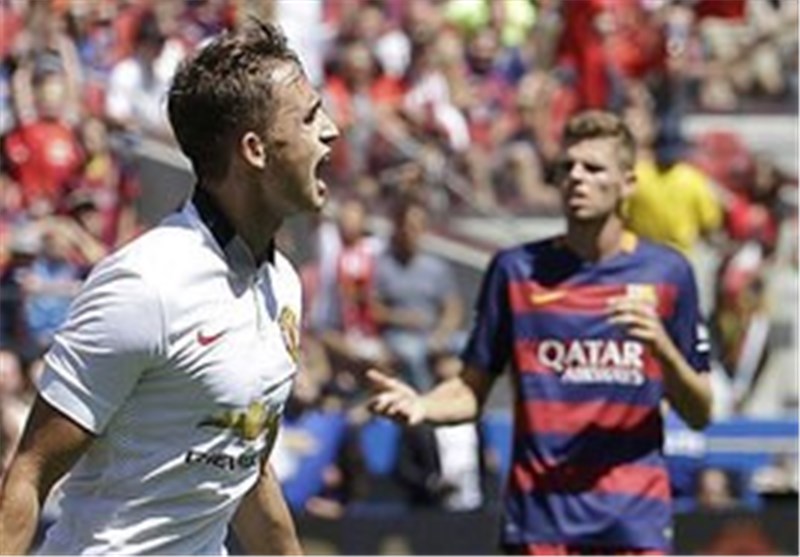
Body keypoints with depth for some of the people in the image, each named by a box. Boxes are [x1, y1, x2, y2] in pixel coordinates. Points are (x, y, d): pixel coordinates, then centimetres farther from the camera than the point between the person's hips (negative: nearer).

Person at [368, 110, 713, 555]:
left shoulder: (667, 272, 5)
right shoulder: (517, 269, 5)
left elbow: (700, 414, 6)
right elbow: (473, 390, 8)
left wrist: (661, 346, -13)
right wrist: (422, 406, -14)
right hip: (541, 518, 0)